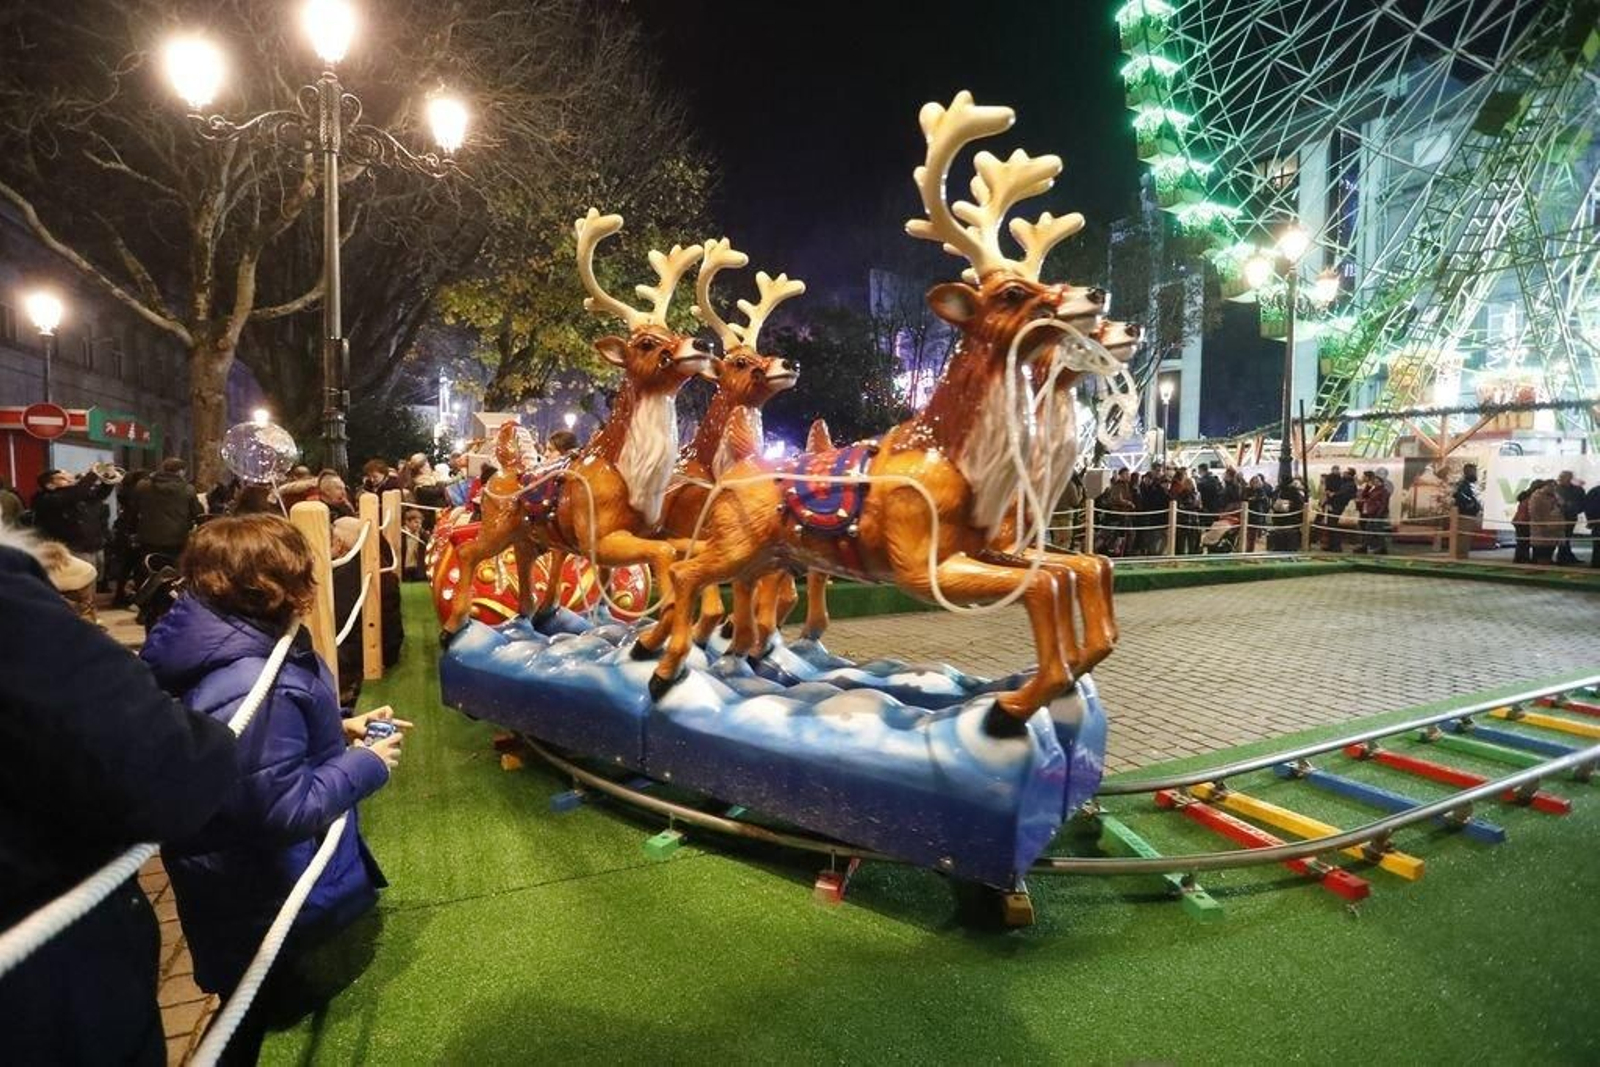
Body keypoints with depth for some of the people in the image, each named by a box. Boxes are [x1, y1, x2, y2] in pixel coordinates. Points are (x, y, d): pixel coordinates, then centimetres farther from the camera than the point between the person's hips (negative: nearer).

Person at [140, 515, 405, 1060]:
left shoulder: (229, 646, -5)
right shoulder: (252, 689, -38)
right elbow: (284, 811, -32)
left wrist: (337, 731, 1)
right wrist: (364, 767, -20)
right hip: (260, 898, -9)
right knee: (266, 1021, 17)